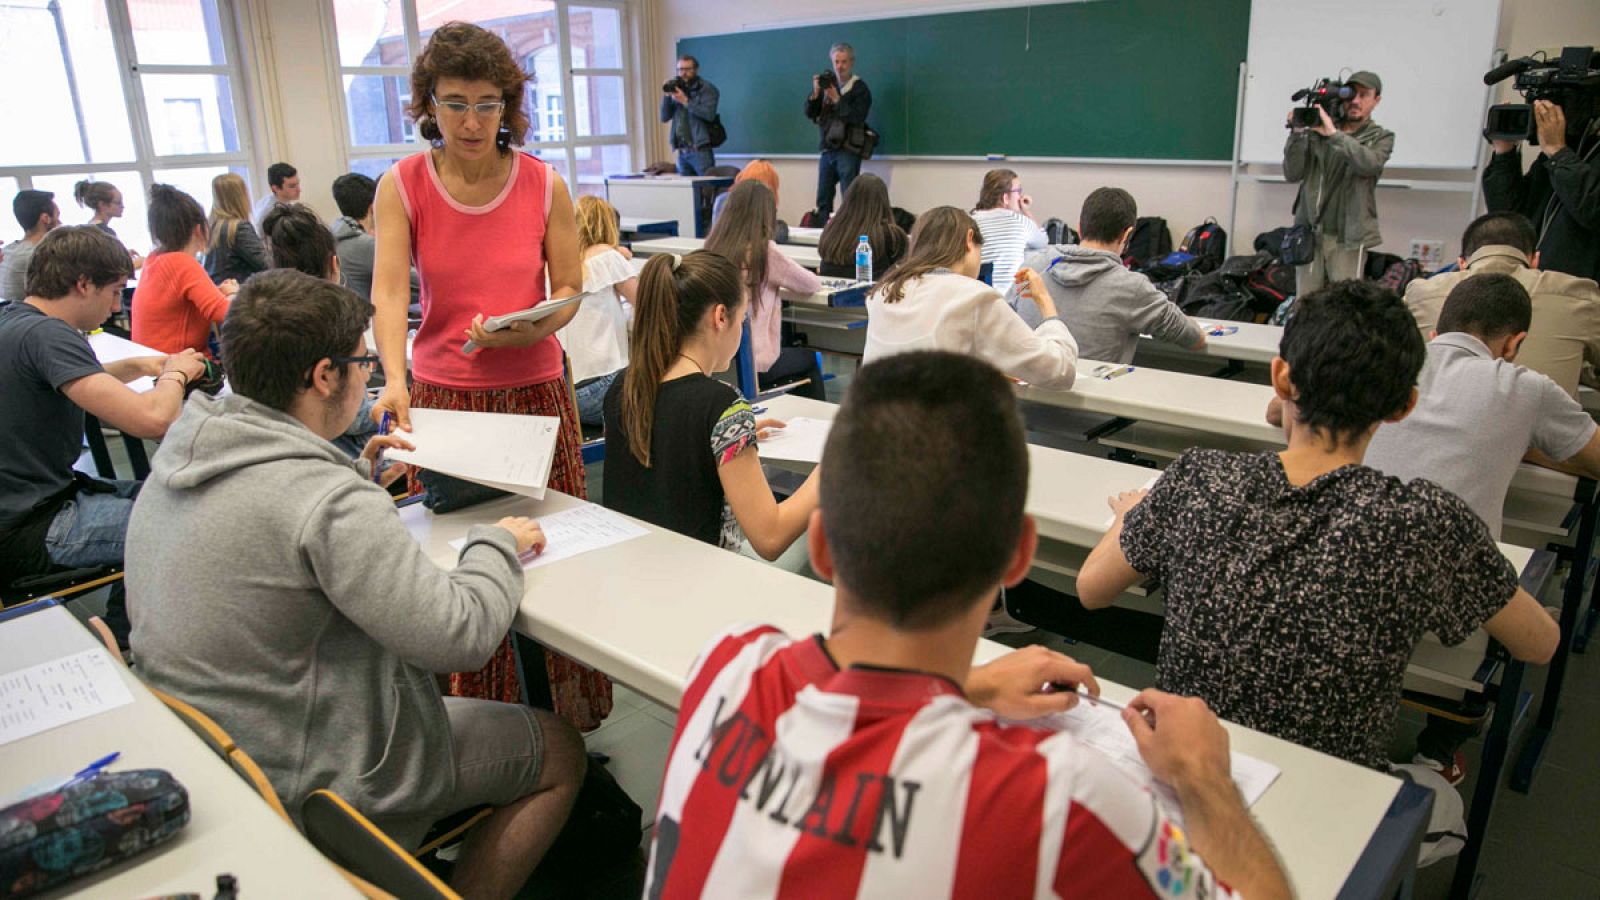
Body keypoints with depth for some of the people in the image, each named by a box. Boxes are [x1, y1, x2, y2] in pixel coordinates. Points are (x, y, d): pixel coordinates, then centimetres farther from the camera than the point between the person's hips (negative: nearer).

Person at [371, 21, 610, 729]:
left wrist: (527, 330, -18)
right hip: (442, 395, 0)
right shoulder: (402, 186, -2)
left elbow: (569, 290, 3)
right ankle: (482, 718, 22)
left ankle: (573, 702, 24)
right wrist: (394, 379, -29)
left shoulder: (545, 185, -1)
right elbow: (389, 292, -12)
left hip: (535, 389, 0)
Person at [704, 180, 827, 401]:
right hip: (752, 364, -5)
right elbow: (813, 285, -4)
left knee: (793, 352, 32)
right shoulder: (764, 251, -16)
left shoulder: (713, 247, -1)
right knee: (808, 359, 25)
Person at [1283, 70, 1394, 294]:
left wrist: (1334, 134, -20)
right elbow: (1292, 174, 2)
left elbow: (1370, 164, -15)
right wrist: (1297, 134, -9)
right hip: (1309, 232, 2)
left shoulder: (1381, 137, 8)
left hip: (1348, 237, -1)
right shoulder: (1316, 131, 10)